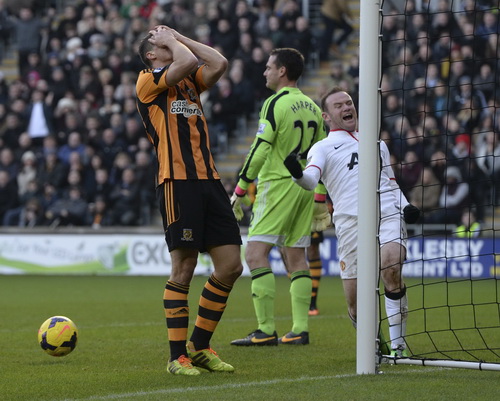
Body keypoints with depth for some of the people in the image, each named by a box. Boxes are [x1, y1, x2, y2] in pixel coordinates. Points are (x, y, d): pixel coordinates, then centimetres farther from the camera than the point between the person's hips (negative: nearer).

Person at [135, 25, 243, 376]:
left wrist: (179, 36, 12)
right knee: (184, 269, -7)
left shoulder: (189, 81, 21)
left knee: (231, 267, 3)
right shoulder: (148, 81, 1)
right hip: (178, 182, -7)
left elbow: (219, 63, 5)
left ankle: (200, 346, 16)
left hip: (209, 180, 7)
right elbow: (187, 62, -15)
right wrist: (171, 39, 3)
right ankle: (178, 356, 0)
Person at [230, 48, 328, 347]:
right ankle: (300, 330, 7)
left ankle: (266, 330, -13)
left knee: (255, 255, -8)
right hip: (305, 188, 8)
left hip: (278, 185, -8)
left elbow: (260, 150, -14)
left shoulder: (276, 103, -10)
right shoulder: (313, 108, 13)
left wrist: (239, 190, -9)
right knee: (297, 259, 11)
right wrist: (321, 201, 20)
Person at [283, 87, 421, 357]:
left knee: (391, 268, -25)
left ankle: (398, 345, -17)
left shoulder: (377, 143, 29)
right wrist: (298, 174, -28)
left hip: (389, 213, 1)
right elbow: (311, 180, -4)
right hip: (350, 220, -1)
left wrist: (405, 205, 13)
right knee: (354, 299, -5)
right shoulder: (323, 148, 16)